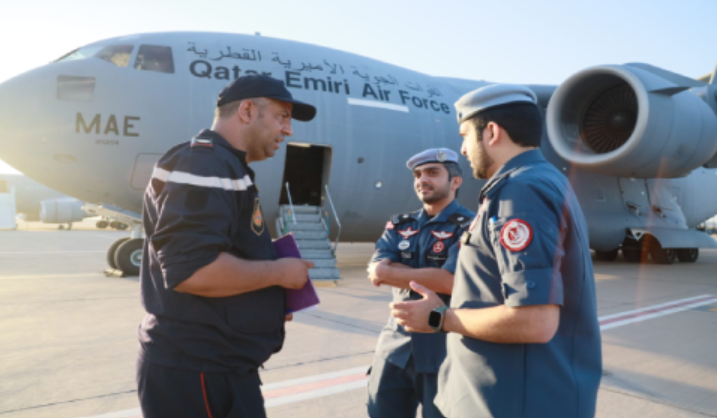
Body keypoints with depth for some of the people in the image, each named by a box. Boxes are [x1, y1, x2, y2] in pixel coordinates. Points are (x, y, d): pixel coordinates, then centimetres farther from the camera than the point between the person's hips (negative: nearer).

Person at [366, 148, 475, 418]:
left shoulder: (468, 226, -9)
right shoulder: (399, 225, 9)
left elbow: (450, 281, -22)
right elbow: (377, 269, -5)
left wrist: (390, 273, -11)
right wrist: (430, 277, -16)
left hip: (443, 347, -5)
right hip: (396, 343, 5)